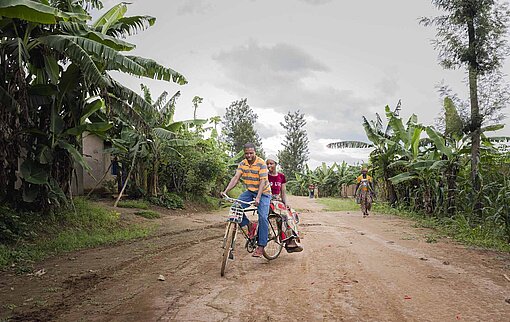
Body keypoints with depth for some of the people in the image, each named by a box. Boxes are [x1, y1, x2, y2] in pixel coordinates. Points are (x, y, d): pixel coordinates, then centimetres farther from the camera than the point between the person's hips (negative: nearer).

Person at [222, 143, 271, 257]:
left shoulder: (261, 163, -18)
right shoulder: (242, 164, -2)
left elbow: (263, 181, -25)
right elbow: (236, 177, -8)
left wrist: (258, 197, -37)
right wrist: (226, 191, -23)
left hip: (263, 192, -5)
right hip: (250, 191, 5)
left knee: (262, 217, -17)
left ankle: (261, 246, -10)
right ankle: (249, 225, 6)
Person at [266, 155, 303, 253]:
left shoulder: (281, 176, 12)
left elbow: (283, 192, 12)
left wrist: (286, 203, -4)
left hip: (279, 200, 5)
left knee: (292, 213, -21)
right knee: (285, 214, -28)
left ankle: (292, 240, -21)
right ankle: (289, 242, -26)